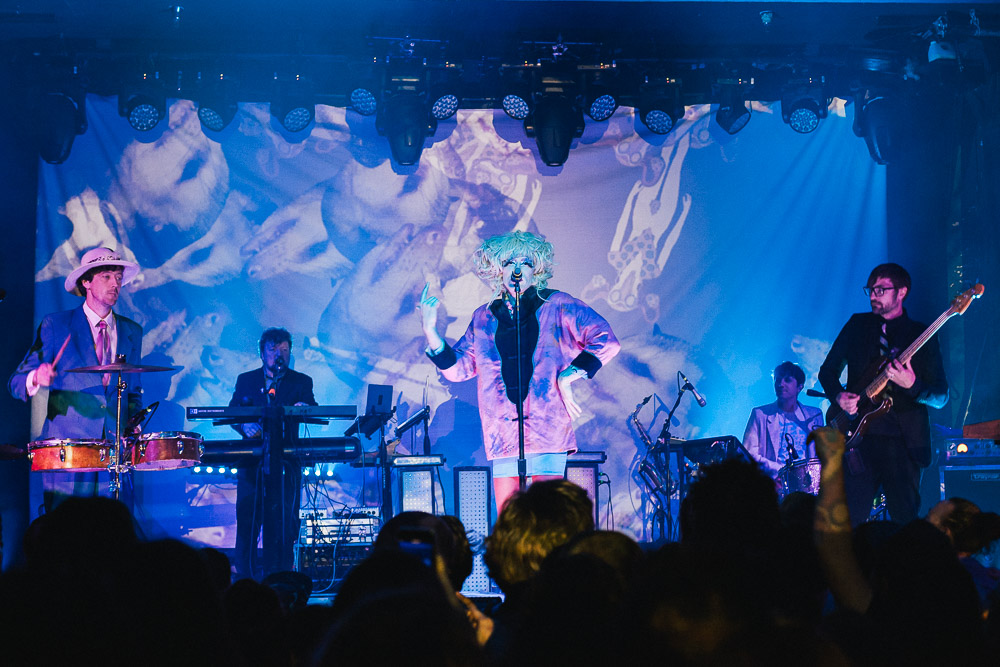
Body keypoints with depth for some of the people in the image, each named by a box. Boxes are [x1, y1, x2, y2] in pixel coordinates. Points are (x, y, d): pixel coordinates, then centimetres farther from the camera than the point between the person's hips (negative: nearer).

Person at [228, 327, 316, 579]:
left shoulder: (301, 382, 12)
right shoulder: (245, 380, 15)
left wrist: (303, 409, -26)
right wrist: (244, 425, -14)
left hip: (286, 458, -1)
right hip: (252, 458, 1)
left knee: (286, 518, -8)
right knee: (247, 517, -5)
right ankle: (244, 576, 2)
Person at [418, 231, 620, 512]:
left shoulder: (557, 305, 5)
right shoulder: (484, 318, 16)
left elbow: (605, 341, -1)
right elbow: (457, 367, 18)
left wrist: (568, 377, -8)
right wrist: (430, 329, 7)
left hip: (547, 428, -4)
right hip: (502, 433, 4)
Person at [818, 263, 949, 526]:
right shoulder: (858, 325, 13)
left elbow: (941, 396, -1)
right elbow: (828, 370, 19)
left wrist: (912, 385, -21)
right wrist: (838, 396, -2)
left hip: (904, 442, -2)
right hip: (861, 437, 2)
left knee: (905, 520, -2)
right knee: (850, 519, -5)